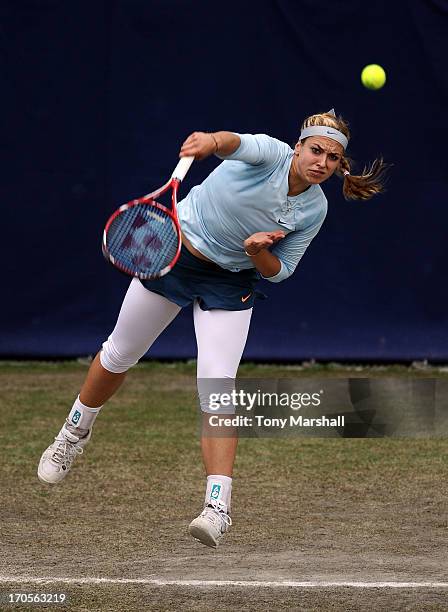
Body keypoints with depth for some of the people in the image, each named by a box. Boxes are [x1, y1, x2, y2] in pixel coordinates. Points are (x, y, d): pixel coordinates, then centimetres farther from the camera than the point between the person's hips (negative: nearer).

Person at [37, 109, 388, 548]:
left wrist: (258, 252, -25)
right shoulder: (270, 154, -21)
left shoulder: (314, 210, -10)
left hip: (229, 285, 1)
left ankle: (217, 508, -21)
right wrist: (212, 140, -70)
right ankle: (74, 434, 42)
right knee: (119, 355, 14)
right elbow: (236, 143, -46)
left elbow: (278, 271, -2)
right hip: (174, 252, -1)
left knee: (218, 388, -16)